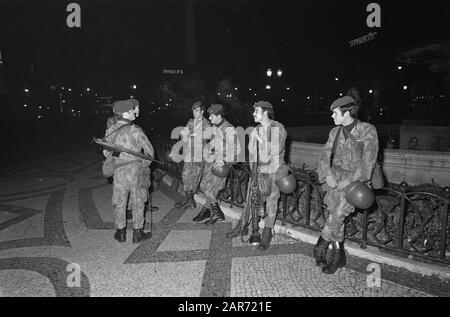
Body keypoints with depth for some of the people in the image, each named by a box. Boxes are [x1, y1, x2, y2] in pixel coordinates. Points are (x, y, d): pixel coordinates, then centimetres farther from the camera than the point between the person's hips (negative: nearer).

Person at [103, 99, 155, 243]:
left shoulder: (110, 131, -2)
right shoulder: (135, 131, -13)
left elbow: (106, 152, 7)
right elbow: (149, 150, -10)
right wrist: (144, 164, 6)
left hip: (119, 171, 3)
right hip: (136, 171, -3)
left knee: (119, 203, 15)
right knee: (138, 203, 10)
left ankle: (121, 233, 24)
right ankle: (137, 233, 18)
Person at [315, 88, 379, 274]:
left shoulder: (367, 131, -7)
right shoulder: (335, 132, 8)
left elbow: (367, 162, -11)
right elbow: (324, 156, 7)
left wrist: (348, 181, -15)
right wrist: (328, 175, -10)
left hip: (354, 180, -5)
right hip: (334, 180, 5)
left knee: (337, 214, -17)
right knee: (336, 218, 4)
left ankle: (321, 247, 1)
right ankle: (338, 256, 17)